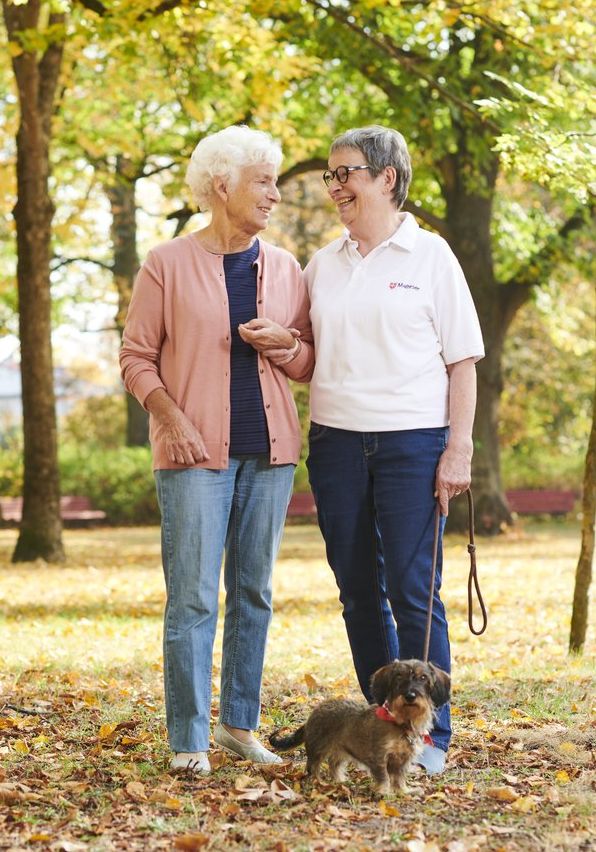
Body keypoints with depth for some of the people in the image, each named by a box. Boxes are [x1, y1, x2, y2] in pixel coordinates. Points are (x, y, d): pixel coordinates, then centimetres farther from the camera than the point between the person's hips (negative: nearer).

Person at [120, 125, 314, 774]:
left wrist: (283, 345, -8)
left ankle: (240, 725, 20)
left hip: (269, 450, 5)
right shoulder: (167, 265, -1)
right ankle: (188, 740, -1)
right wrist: (172, 417, -14)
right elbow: (136, 356, -1)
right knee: (193, 596, -7)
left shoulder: (284, 268, 10)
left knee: (253, 591, 10)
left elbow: (310, 362, 14)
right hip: (196, 451, -4)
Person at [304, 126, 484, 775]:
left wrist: (459, 448, -8)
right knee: (360, 592, 7)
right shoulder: (323, 264, 12)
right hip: (336, 441, 5)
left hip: (412, 441, -4)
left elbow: (462, 360, -1)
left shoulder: (429, 256, 0)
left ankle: (429, 735, 2)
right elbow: (306, 354, 18)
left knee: (412, 592, -6)